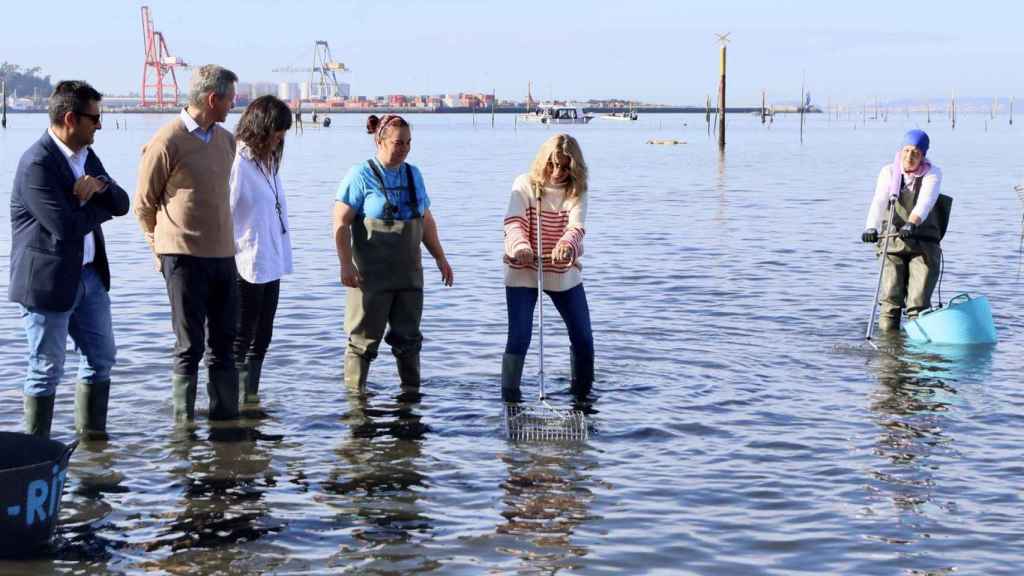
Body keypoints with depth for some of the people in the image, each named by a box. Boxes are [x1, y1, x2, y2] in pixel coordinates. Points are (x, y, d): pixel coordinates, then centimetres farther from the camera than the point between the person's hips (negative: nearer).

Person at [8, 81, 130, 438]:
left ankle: (92, 436, 29)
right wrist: (102, 207, -10)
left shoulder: (86, 156, 9)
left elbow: (122, 204, 5)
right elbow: (65, 225, -27)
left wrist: (99, 186, -16)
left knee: (101, 358, 16)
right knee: (47, 371, 2)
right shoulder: (37, 164, -19)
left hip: (90, 275, 9)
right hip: (48, 281, -9)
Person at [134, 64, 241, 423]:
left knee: (223, 342, 11)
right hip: (184, 257, -6)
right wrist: (164, 248, 6)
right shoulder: (167, 142, -10)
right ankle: (184, 421, 8)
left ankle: (226, 415, 21)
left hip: (223, 254, 6)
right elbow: (144, 203, -2)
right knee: (189, 345, -1)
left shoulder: (226, 140, 11)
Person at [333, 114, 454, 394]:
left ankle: (411, 390, 19)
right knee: (364, 338, 0)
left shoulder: (413, 174, 12)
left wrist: (440, 257, 17)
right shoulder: (361, 175, -7)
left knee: (408, 337, 9)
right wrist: (346, 264, -17)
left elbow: (426, 221, 21)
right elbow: (340, 223, -10)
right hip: (371, 275, -5)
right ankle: (355, 392, 9)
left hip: (409, 274, 5)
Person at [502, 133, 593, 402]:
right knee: (519, 338, -7)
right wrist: (521, 246, -44)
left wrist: (566, 244, -45)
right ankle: (510, 397, 5)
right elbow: (513, 221, -21)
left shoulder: (576, 191, -3)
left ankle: (582, 394, 27)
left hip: (564, 274, 3)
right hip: (522, 272, -3)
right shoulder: (525, 185, -7)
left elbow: (576, 225, -21)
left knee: (583, 339, 7)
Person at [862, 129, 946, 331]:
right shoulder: (888, 172, 4)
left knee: (918, 304, -9)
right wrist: (871, 227, -32)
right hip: (893, 245, 1)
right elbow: (878, 202, -13)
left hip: (924, 246, -1)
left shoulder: (933, 174, -1)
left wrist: (911, 223, -41)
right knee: (890, 301, -6)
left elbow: (925, 202, -21)